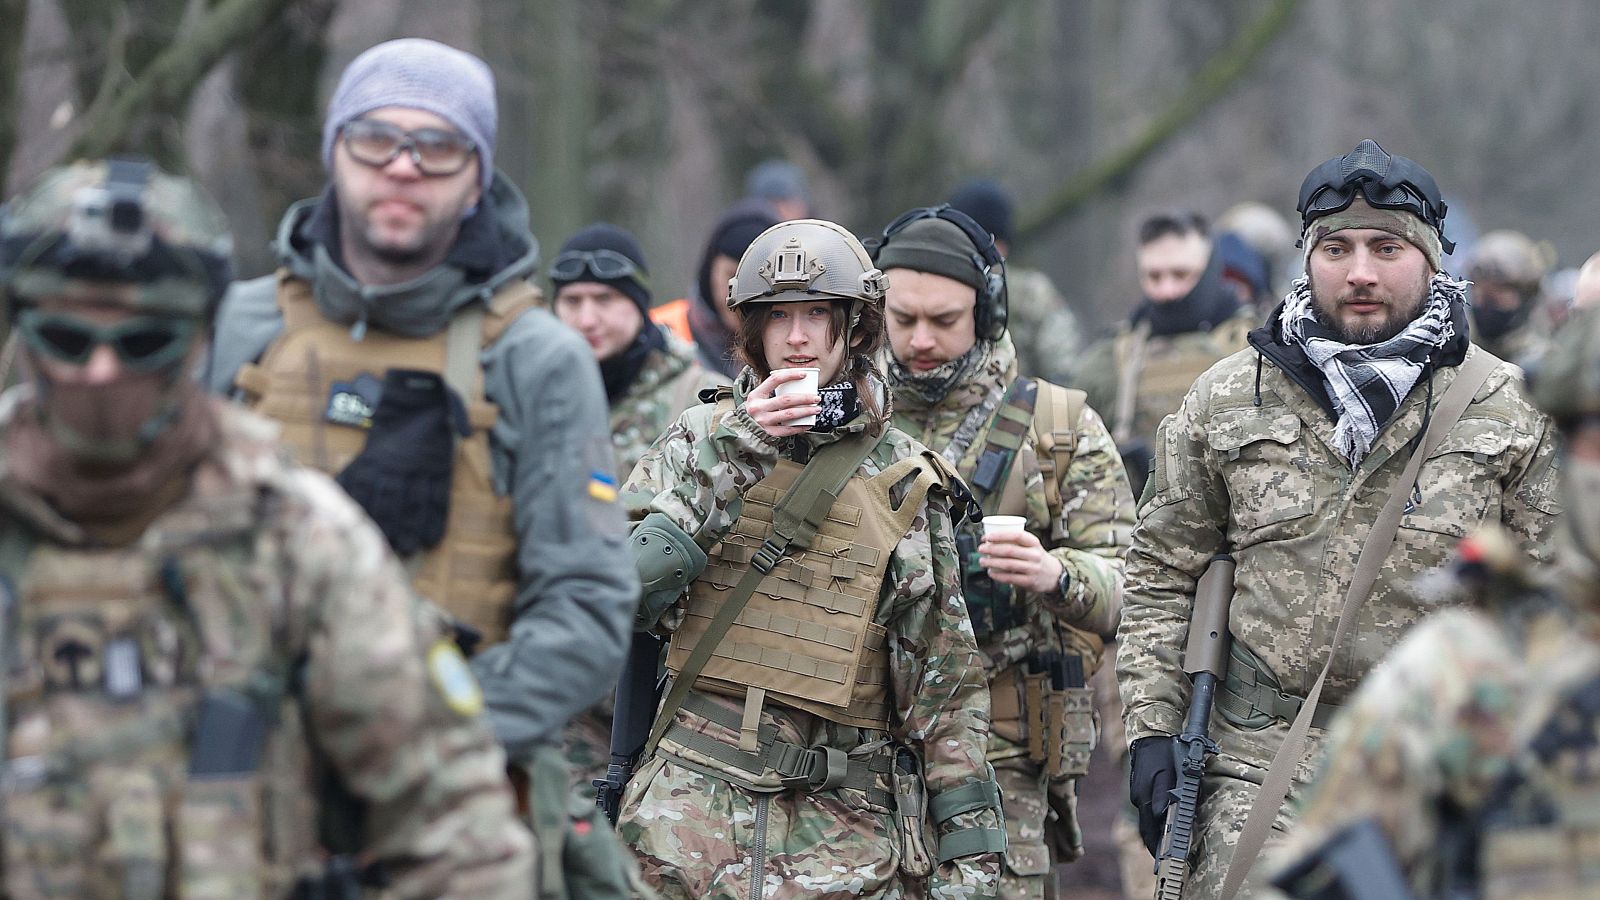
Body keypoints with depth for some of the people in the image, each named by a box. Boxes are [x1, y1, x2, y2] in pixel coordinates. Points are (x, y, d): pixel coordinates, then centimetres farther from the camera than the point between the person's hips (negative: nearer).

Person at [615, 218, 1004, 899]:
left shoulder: (903, 481, 6)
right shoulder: (704, 436, 7)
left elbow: (946, 675, 6)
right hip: (695, 798, 0)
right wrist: (736, 454, -13)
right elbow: (623, 578, -8)